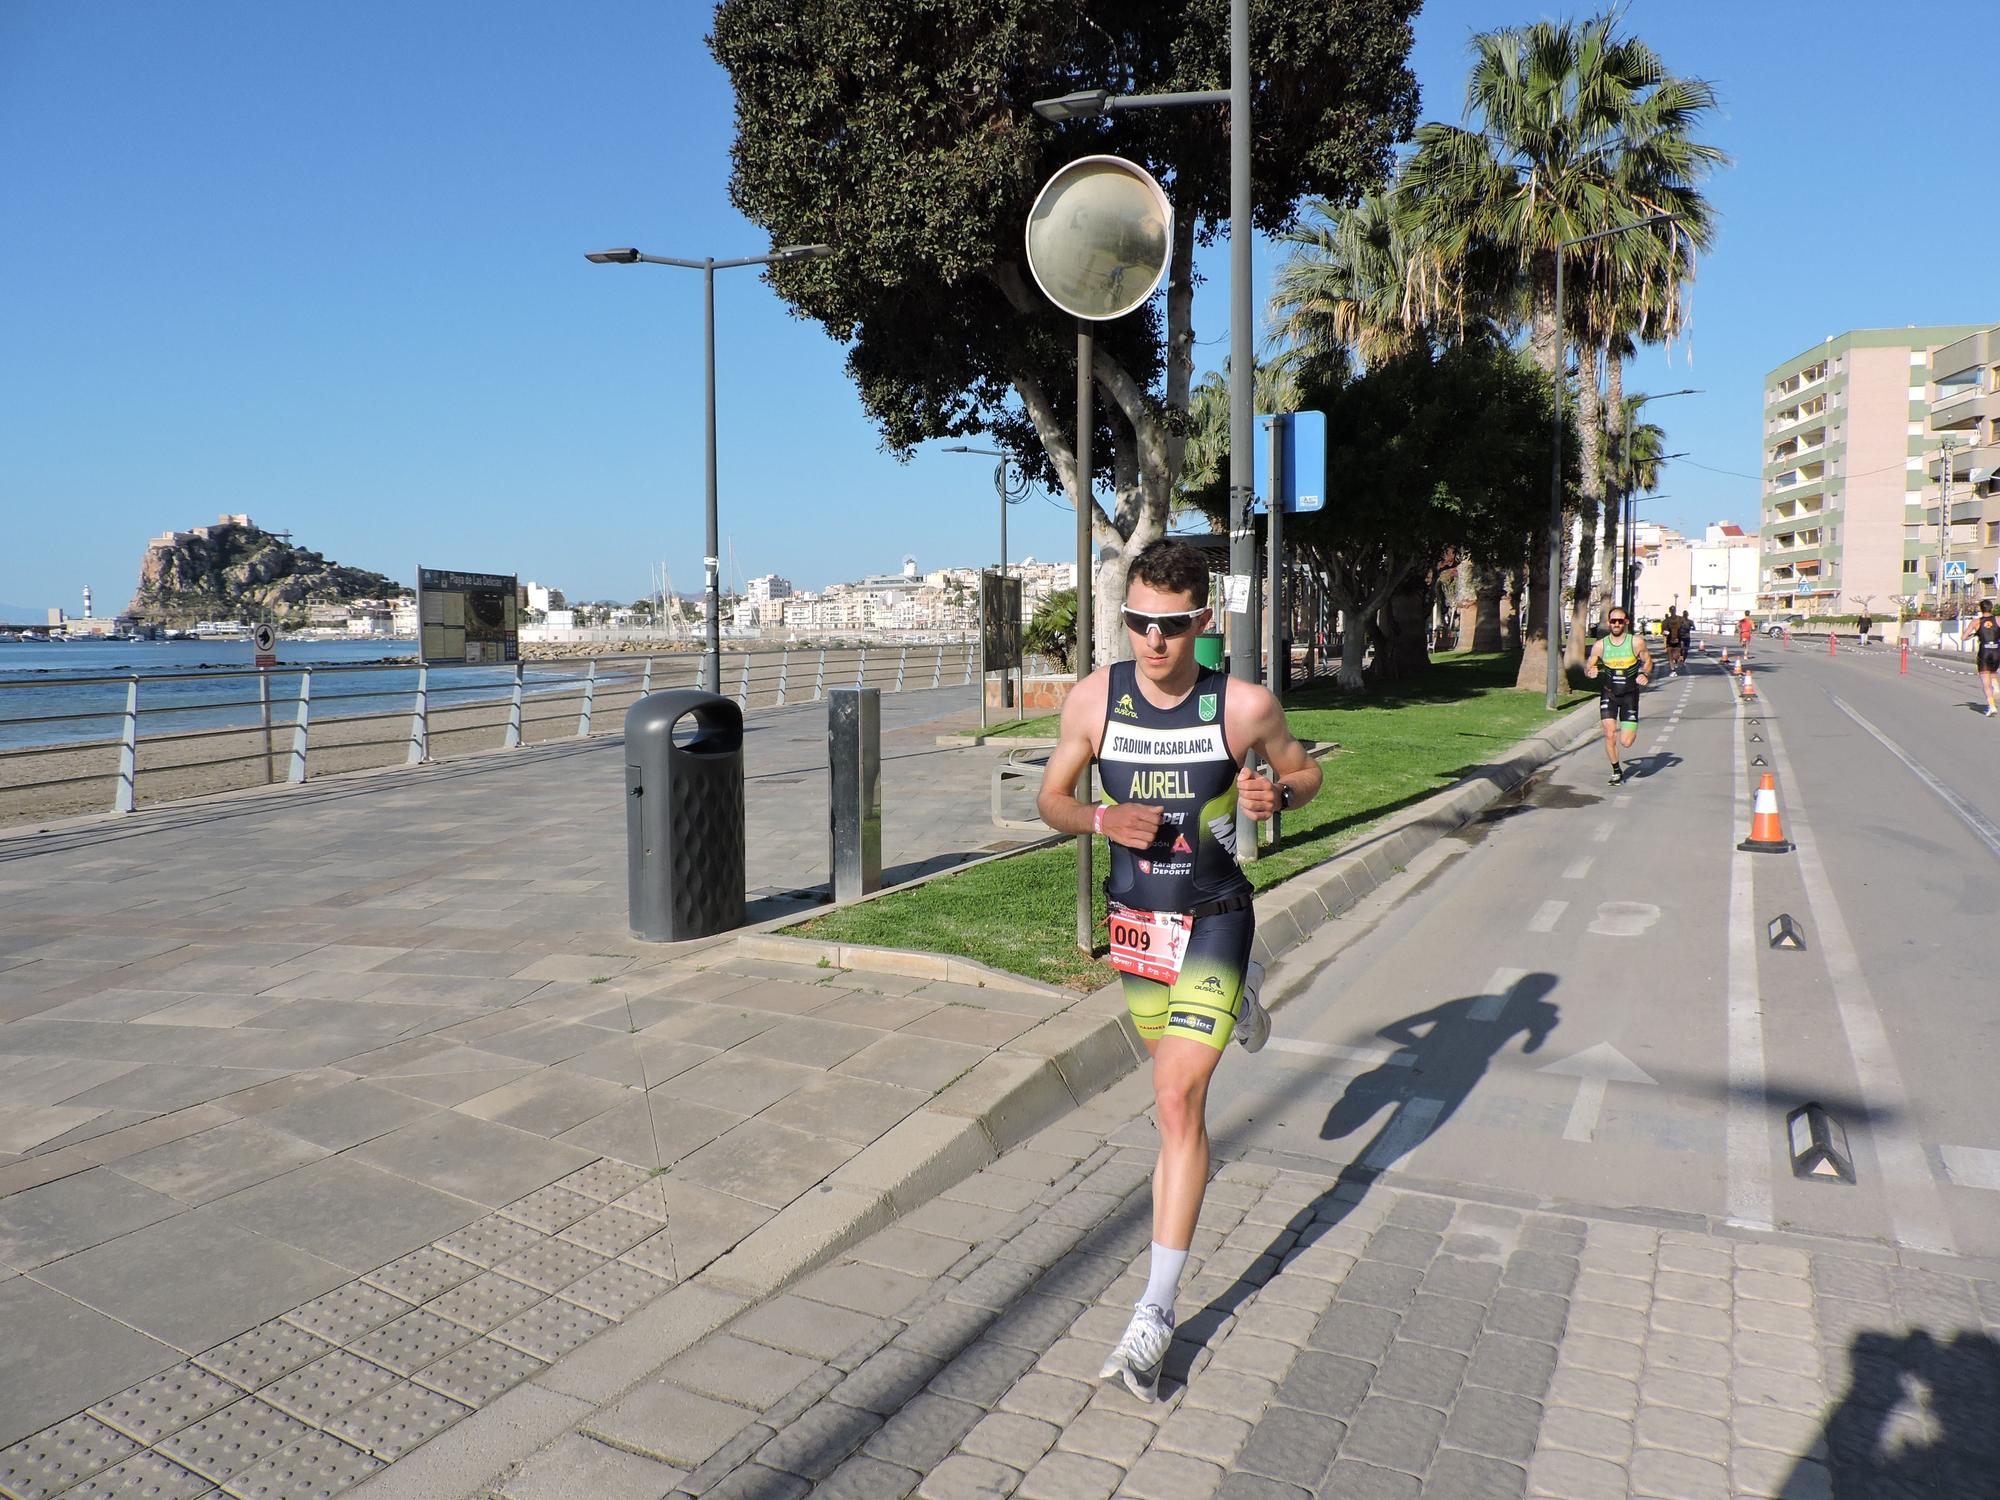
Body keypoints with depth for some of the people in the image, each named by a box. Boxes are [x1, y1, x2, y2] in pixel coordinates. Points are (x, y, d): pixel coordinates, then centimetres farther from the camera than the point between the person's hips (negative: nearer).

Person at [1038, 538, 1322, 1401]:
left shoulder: (1245, 707, -14)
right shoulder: (1094, 699, -9)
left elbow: (1303, 770, 5)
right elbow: (1051, 798, 2)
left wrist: (1276, 796, -19)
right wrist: (1103, 820, -19)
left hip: (1213, 916, -3)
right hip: (1134, 917, 4)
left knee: (1178, 1100, -12)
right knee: (1173, 1069, 24)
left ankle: (1155, 1315, -2)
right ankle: (1236, 1000, 60)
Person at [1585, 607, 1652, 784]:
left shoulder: (1636, 643, -6)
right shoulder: (1600, 646, -3)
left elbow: (1648, 661, 6)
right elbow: (1588, 667, 4)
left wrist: (1645, 674, -14)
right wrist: (1590, 673, -20)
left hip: (1630, 694, -1)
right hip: (1608, 693, 1)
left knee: (1626, 742, -6)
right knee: (1609, 735, -9)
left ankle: (1630, 730, 33)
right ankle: (1616, 771, 14)